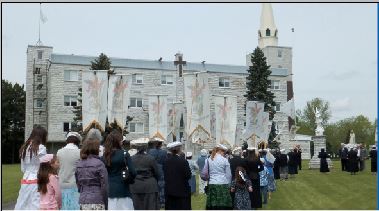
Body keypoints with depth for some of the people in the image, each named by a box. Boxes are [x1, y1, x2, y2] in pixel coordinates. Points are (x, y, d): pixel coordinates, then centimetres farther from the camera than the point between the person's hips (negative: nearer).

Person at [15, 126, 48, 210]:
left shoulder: (24, 148, 11)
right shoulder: (41, 148, -10)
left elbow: (23, 168, 16)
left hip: (25, 181, 7)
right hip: (37, 182, -7)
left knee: (22, 207, 7)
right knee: (36, 207, -6)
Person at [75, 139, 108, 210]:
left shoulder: (79, 165, 8)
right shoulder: (99, 164, -9)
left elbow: (78, 184, 13)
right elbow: (104, 186, -9)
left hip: (82, 202, 6)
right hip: (96, 201, -6)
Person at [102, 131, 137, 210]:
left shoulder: (104, 156, 2)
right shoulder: (124, 154, -8)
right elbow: (132, 172, -14)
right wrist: (129, 181, 3)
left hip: (108, 191, 4)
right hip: (122, 190, -3)